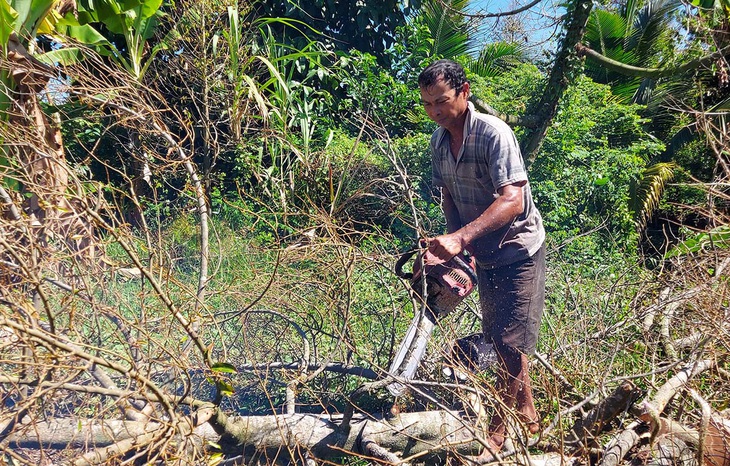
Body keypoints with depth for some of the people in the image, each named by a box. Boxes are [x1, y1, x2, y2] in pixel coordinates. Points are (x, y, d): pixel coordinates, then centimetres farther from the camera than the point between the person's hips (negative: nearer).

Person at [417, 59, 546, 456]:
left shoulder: (494, 133, -24)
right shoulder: (438, 141, 0)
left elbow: (512, 201, -33)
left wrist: (459, 238, -42)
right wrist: (454, 247, -6)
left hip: (518, 252, -7)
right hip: (483, 255, 8)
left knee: (511, 343, -4)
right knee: (496, 338, 16)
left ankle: (496, 432, 11)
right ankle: (527, 414, 35)